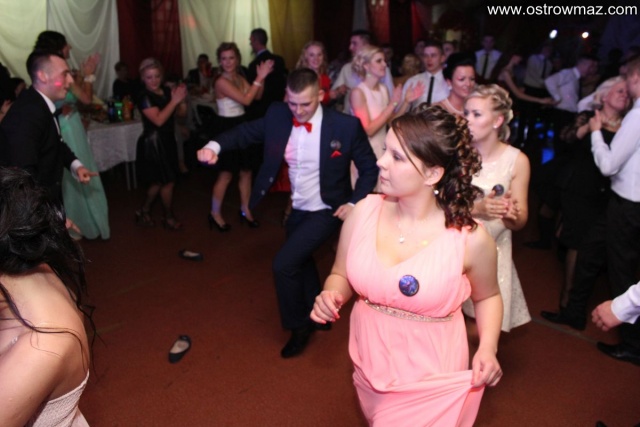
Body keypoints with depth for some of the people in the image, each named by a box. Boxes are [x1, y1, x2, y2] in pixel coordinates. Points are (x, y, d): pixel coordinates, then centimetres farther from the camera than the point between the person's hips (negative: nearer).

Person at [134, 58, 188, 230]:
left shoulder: (167, 91, 3)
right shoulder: (145, 97, -16)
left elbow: (182, 113, 6)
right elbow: (158, 120, -27)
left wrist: (181, 99, -14)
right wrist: (174, 100, -28)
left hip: (167, 141, 7)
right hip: (154, 143, -7)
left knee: (158, 181, 17)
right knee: (168, 182, 1)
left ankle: (143, 211, 33)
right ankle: (169, 217, 18)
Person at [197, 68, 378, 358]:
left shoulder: (346, 126, -20)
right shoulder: (278, 115, -9)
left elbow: (370, 169, -9)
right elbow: (248, 131, -2)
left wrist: (354, 203, -18)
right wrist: (215, 145, -21)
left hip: (326, 212, -6)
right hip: (296, 210, 6)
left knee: (284, 264, -14)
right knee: (301, 265, 22)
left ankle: (299, 324, 12)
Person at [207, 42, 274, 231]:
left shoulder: (240, 78, 7)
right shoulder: (222, 82, -17)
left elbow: (257, 96, 6)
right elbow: (246, 100, -24)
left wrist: (261, 78, -8)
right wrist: (259, 77, -22)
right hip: (227, 128, -8)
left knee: (246, 172, 11)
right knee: (226, 175, -1)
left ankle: (245, 210, 24)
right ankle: (215, 214, 13)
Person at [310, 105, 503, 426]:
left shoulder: (470, 238, -19)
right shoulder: (364, 212, -12)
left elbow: (487, 296, 2)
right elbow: (341, 276, 3)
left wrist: (487, 348, -12)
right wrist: (330, 297, -18)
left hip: (431, 379, -4)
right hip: (369, 366, 4)